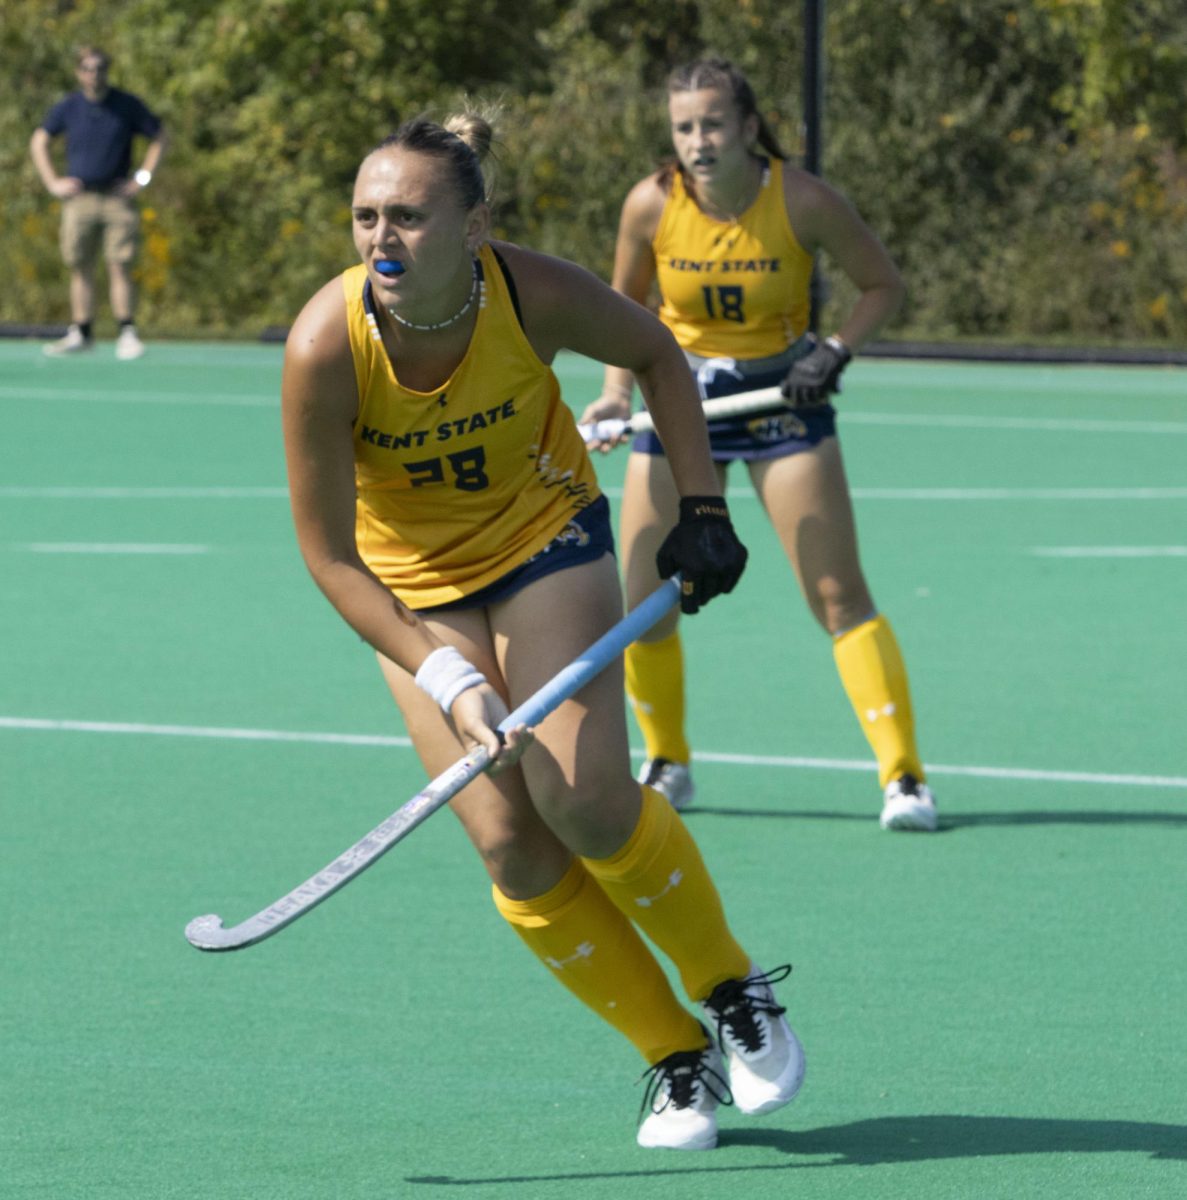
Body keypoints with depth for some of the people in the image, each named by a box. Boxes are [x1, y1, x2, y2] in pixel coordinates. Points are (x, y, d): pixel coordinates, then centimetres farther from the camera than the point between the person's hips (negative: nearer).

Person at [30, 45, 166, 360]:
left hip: (117, 196, -2)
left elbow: (159, 138, 9)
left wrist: (142, 179, 1)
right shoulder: (67, 108, 4)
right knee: (80, 268, 2)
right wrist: (52, 183, 6)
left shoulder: (128, 106, 0)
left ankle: (127, 334, -5)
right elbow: (39, 142, 17)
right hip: (79, 197, 2)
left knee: (120, 266, -7)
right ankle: (80, 333, 6)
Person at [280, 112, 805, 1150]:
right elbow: (330, 557, -20)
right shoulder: (327, 348, -29)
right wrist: (449, 683, -27)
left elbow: (655, 355, -2)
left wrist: (702, 507, -7)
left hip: (548, 538, -1)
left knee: (582, 796, -19)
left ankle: (734, 989, 7)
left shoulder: (537, 296, -26)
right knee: (508, 842, -10)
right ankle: (678, 1060, 6)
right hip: (417, 586, 1)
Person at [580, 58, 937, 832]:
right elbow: (626, 303, 6)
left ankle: (903, 776, -4)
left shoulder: (803, 201, -17)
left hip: (783, 394, -2)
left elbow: (884, 285, -4)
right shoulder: (653, 205, -12)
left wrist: (837, 351, -20)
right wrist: (618, 391, -7)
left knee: (840, 596, -9)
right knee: (645, 604, -2)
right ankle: (668, 765, 21)